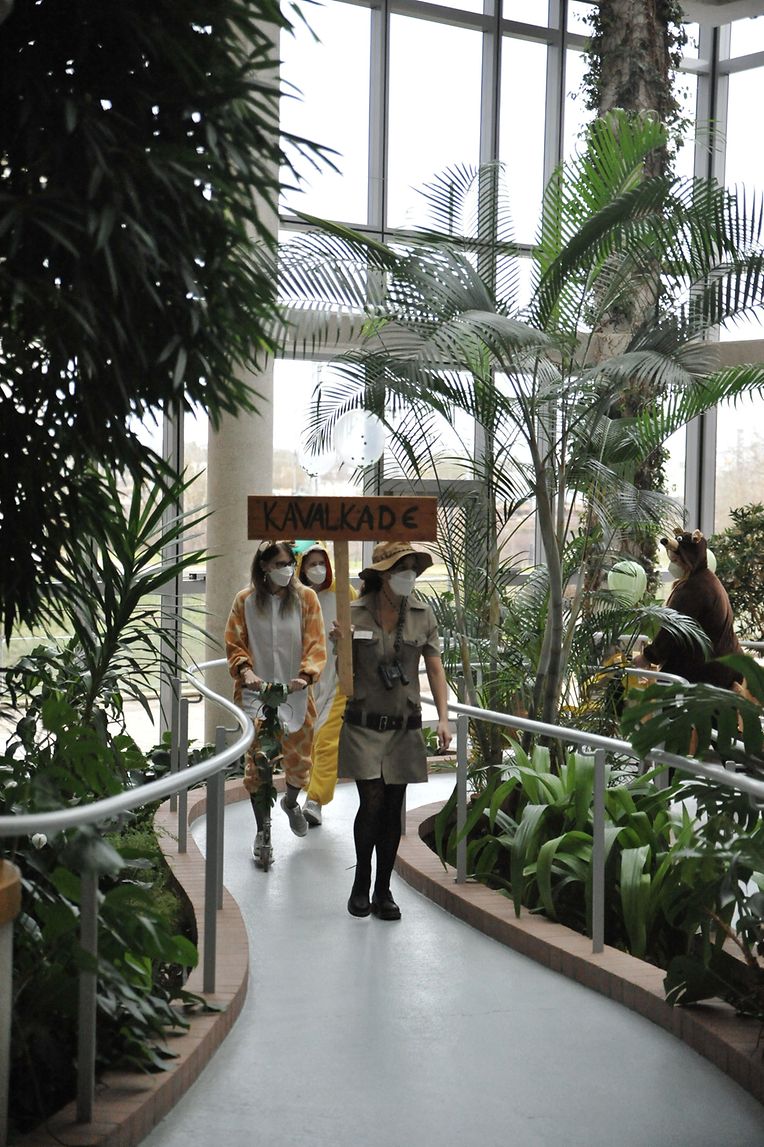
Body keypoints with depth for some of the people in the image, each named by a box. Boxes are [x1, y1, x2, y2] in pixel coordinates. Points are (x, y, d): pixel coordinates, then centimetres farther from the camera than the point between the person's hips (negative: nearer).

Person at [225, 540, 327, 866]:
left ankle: (291, 802, 43)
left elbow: (316, 643, -4)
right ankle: (261, 830, 17)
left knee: (299, 759, 8)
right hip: (256, 693, 0)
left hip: (295, 693, 1)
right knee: (256, 763, 0)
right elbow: (234, 644, 4)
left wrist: (305, 675, -20)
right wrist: (246, 671, -15)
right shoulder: (246, 600, 0)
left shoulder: (305, 597, 0)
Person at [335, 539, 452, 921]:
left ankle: (383, 891, 17)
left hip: (405, 727, 2)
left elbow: (435, 668, 4)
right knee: (372, 802, -8)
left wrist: (443, 717, -5)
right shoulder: (355, 613, -4)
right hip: (364, 726, -2)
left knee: (393, 809, 5)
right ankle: (361, 884, 13)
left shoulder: (422, 614, 1)